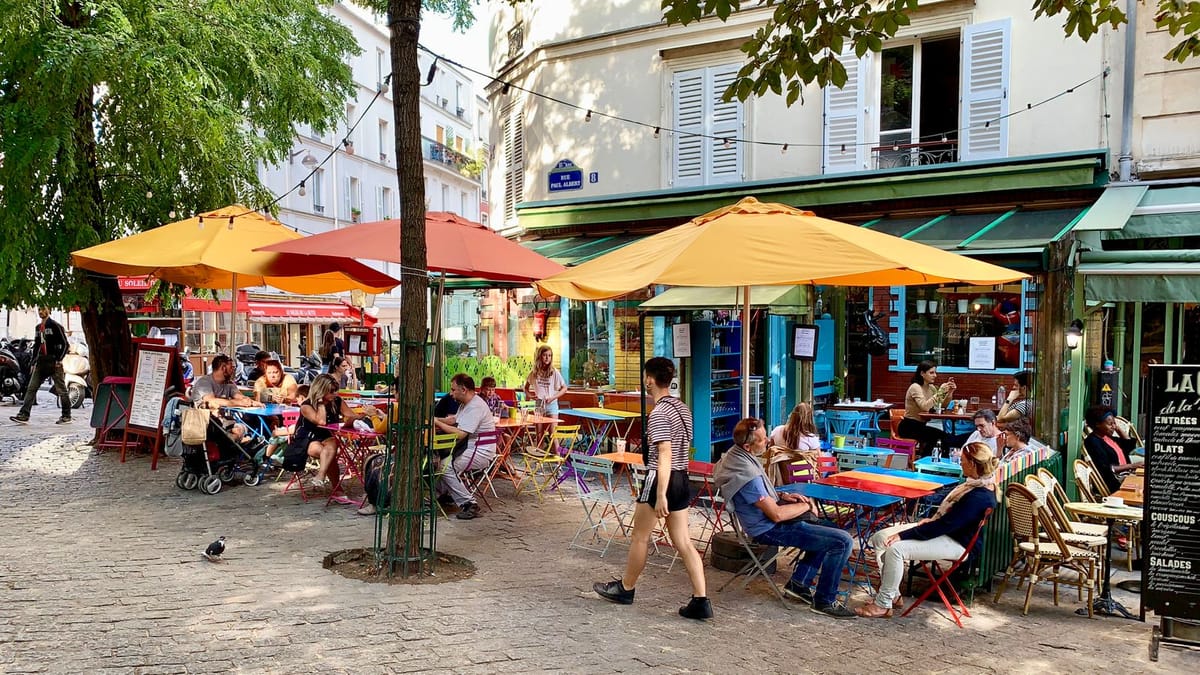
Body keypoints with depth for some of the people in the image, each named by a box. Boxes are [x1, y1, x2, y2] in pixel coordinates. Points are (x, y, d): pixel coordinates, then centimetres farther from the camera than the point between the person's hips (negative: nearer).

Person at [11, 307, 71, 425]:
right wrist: (33, 363, 18)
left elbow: (65, 344, -9)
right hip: (41, 363, 7)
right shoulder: (38, 328, 18)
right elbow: (36, 346, 24)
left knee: (61, 390, -2)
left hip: (54, 363, -7)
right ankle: (24, 415, -3)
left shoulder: (55, 326, -5)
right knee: (31, 388, -1)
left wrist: (59, 360, -14)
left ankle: (66, 416, 5)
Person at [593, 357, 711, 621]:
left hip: (660, 479, -8)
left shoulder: (658, 413, -17)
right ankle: (701, 600, 3)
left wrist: (661, 495, -26)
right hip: (682, 479, 8)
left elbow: (665, 454, -24)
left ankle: (626, 588, 27)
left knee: (639, 536, 10)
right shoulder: (683, 408, 10)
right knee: (683, 542, 8)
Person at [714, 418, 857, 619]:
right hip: (769, 530, -11)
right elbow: (776, 514, -27)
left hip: (764, 520, 11)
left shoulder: (735, 455, 2)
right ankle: (824, 601, 0)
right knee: (843, 542, -14)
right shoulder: (747, 474, -29)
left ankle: (798, 583, 24)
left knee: (827, 530, 28)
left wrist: (782, 496, 5)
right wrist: (806, 506, -11)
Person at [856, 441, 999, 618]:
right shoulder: (978, 483, 5)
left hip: (957, 543, -10)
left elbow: (944, 526, -27)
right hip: (947, 530, 10)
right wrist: (932, 519, 8)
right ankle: (893, 595, 7)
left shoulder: (979, 497, -26)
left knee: (896, 548, -28)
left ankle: (883, 605, -14)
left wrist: (903, 535, -24)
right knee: (880, 538, 0)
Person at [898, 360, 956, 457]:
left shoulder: (931, 387, 9)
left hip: (920, 425, 7)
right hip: (908, 427, -7)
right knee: (939, 434, -24)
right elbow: (925, 407, -30)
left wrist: (950, 392, -10)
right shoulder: (915, 387, -15)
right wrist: (940, 392, -28)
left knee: (943, 434, -15)